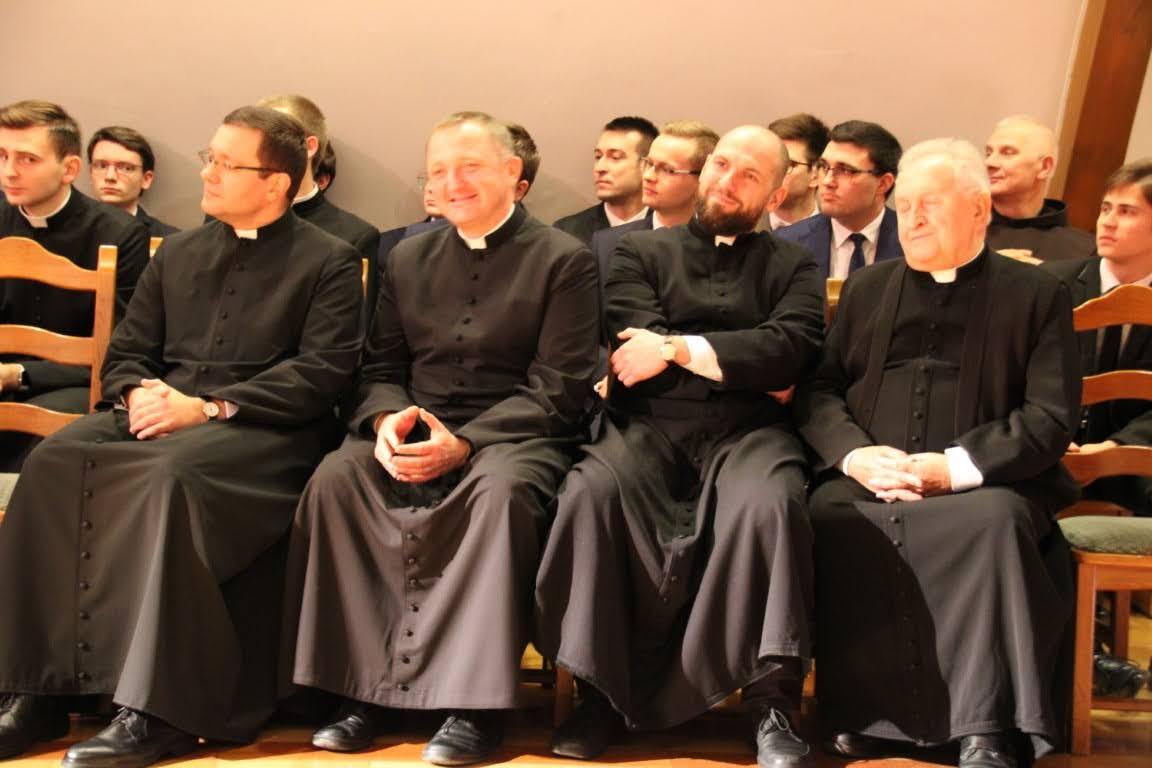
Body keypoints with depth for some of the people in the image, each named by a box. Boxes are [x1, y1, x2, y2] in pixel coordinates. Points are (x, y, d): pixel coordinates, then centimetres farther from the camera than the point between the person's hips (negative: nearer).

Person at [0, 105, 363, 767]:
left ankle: (159, 713, -34)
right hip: (158, 414, 5)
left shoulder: (328, 261, 6)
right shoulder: (178, 253, 24)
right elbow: (126, 352, 21)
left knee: (170, 473, -37)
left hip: (263, 431, -5)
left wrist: (208, 406, -15)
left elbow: (322, 372, -7)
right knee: (55, 460, -25)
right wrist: (136, 394, -4)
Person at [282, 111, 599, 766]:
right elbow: (380, 369, 15)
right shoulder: (408, 259, 18)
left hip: (513, 436, -4)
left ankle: (474, 703, -32)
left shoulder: (565, 260, 2)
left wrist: (464, 443, -19)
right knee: (335, 477, -26)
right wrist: (388, 420, -10)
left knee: (501, 488, -38)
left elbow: (556, 389, -7)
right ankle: (366, 687, -20)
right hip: (413, 431, 4)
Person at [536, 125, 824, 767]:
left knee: (770, 501, -35)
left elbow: (791, 350, -2)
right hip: (651, 424, 1)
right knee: (590, 491, -32)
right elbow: (637, 349, 2)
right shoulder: (644, 251, 19)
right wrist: (743, 361, -1)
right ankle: (607, 687, -21)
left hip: (747, 429, 0)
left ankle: (773, 705, -28)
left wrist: (681, 348, -7)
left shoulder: (793, 267, 19)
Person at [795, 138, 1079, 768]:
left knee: (996, 521, -36)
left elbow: (1051, 416, -2)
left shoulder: (1036, 295, 10)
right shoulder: (866, 289, 21)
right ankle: (863, 713, -22)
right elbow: (816, 389, 13)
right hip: (867, 480, 2)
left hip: (984, 483, -2)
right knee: (826, 516, -31)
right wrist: (854, 455, -8)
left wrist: (956, 468, -16)